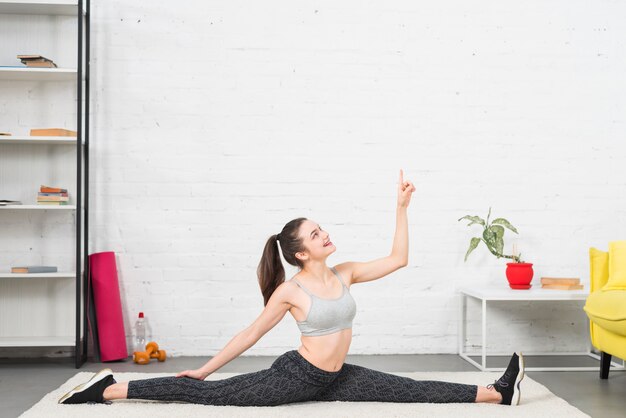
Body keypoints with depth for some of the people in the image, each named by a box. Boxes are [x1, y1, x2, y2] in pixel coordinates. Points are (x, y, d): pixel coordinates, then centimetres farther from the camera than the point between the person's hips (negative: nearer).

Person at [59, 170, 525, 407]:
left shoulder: (345, 274, 4)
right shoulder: (290, 290, -12)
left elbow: (398, 259, 5)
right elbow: (250, 334, -4)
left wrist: (402, 207, 0)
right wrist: (204, 367, -2)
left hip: (335, 378, 6)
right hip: (295, 377, -6)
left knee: (412, 391, 5)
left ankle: (497, 393, 8)